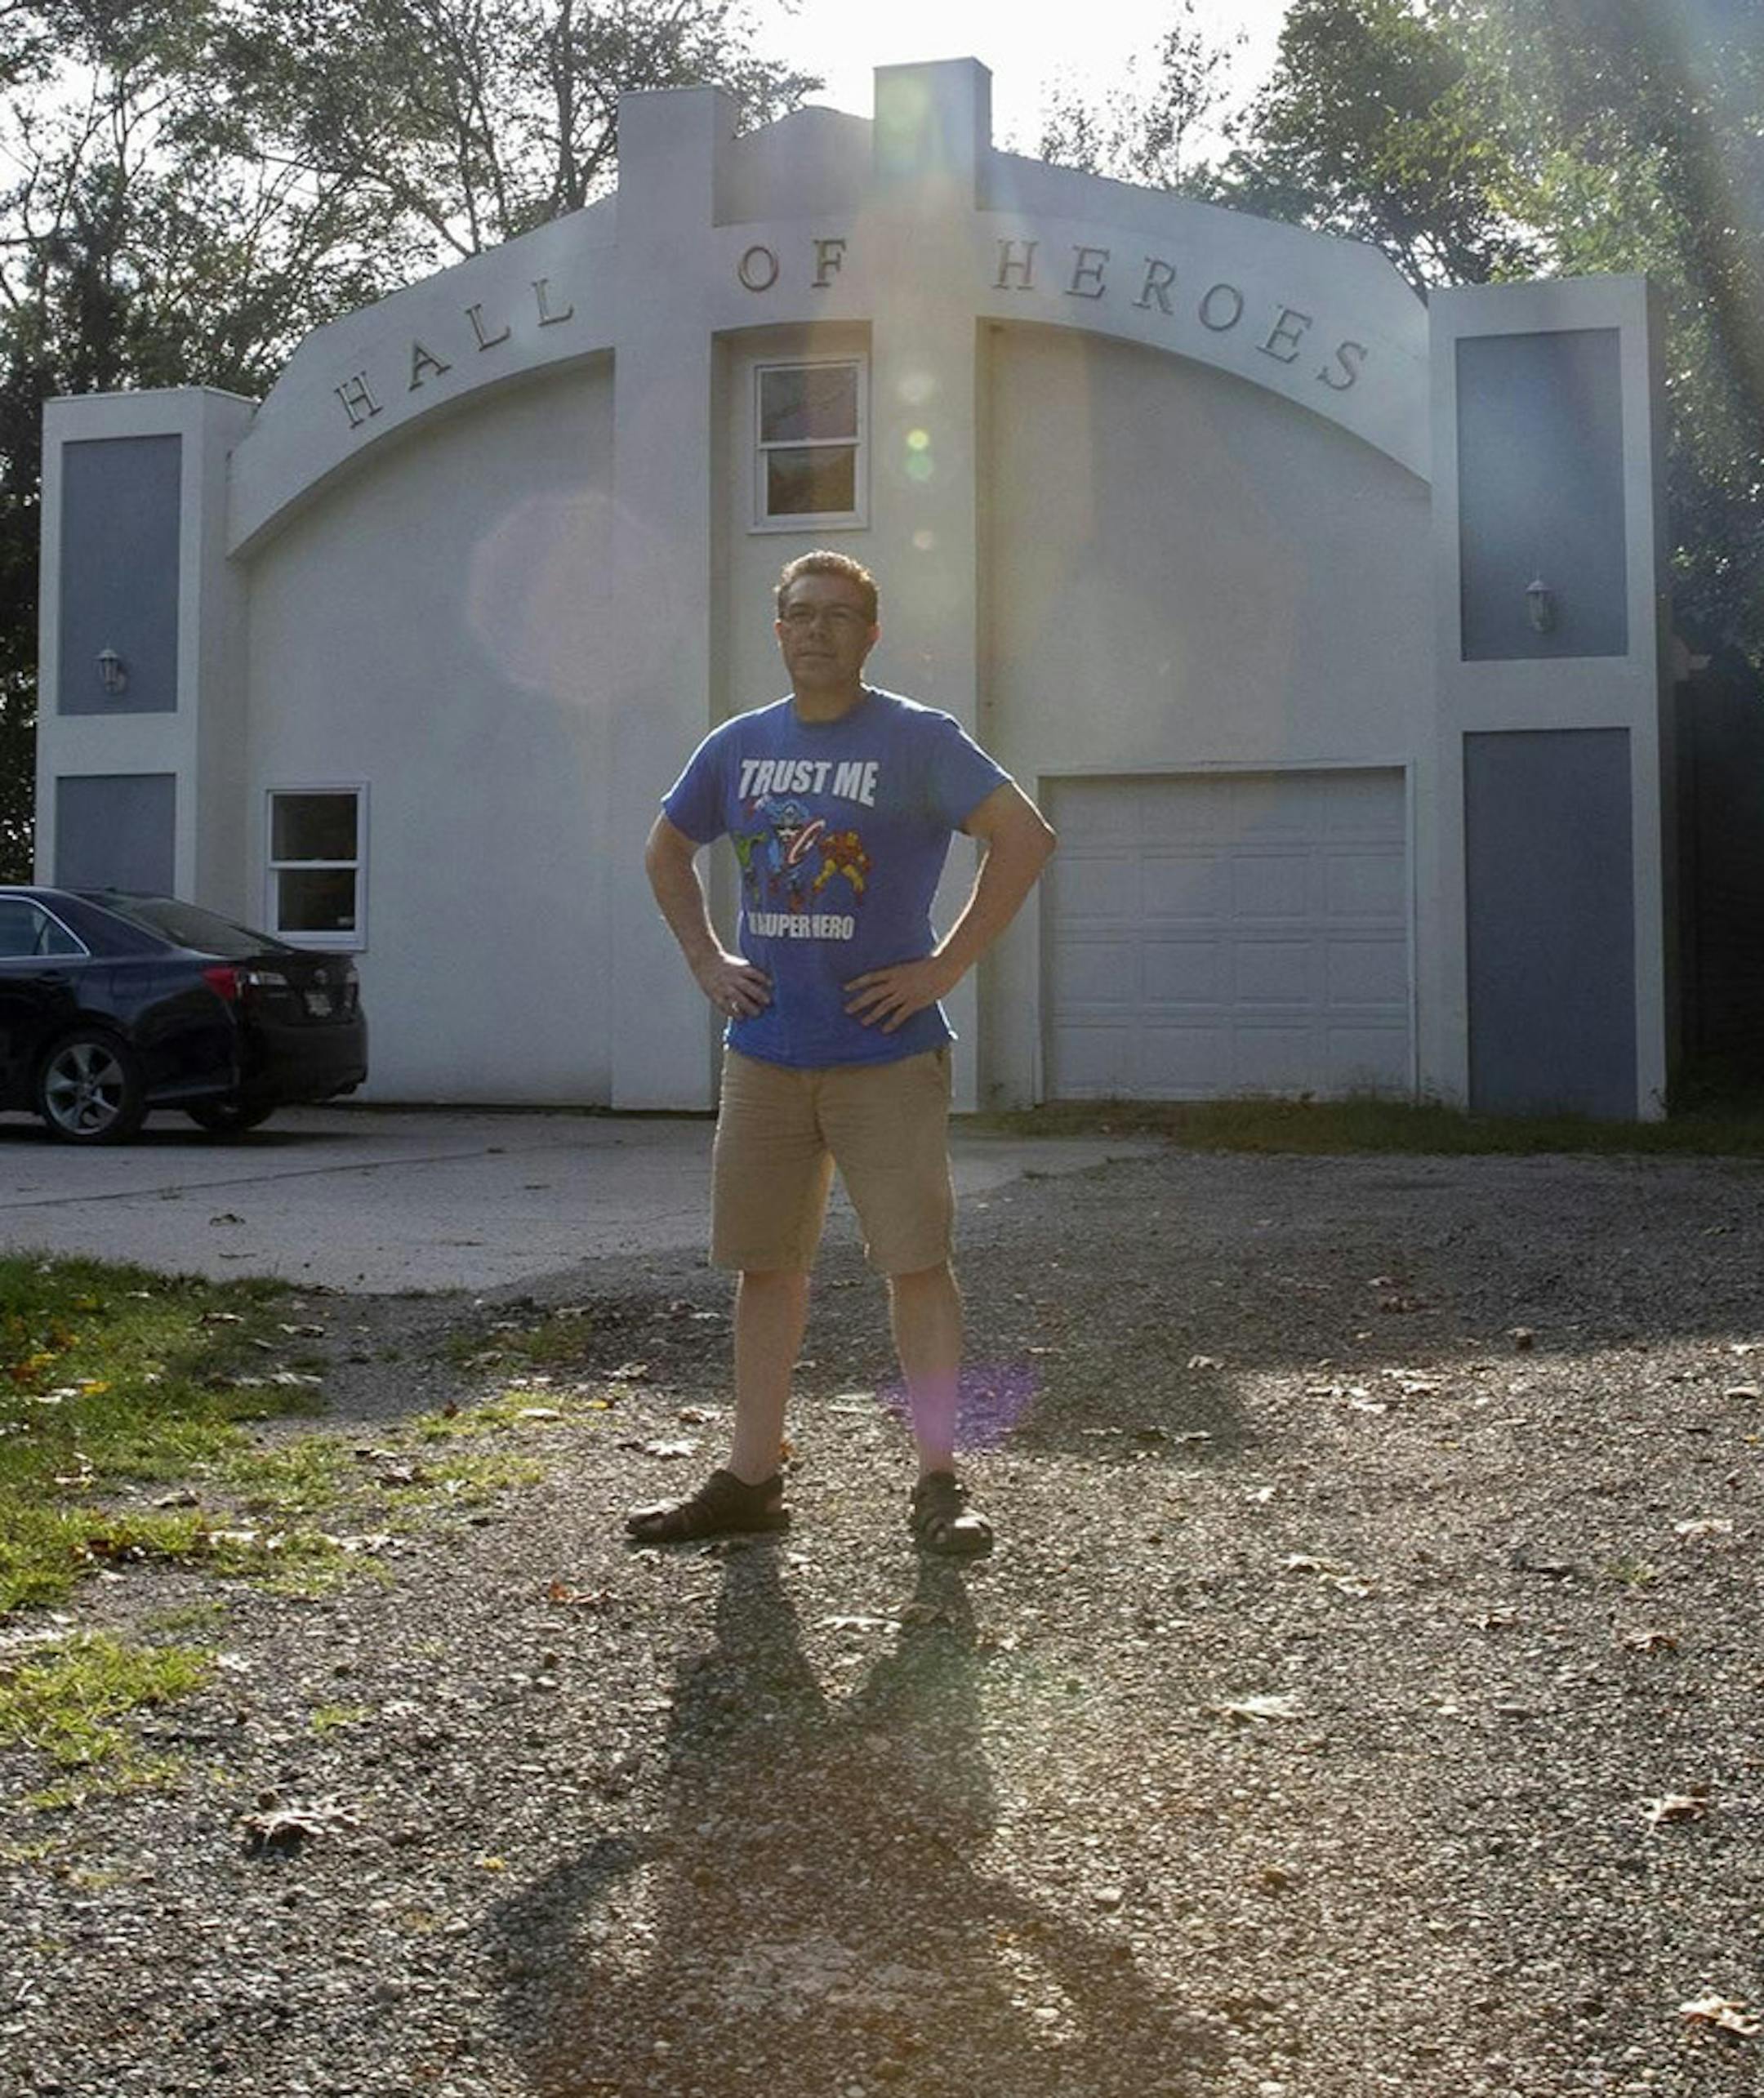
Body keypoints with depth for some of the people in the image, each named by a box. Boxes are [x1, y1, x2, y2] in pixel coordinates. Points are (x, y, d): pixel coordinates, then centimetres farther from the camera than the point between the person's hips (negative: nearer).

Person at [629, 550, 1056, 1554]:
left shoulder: (918, 740, -5)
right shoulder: (740, 746, 10)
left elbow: (1026, 836, -11)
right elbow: (667, 849, 25)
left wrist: (947, 966, -13)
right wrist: (706, 958, 11)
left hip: (887, 1053, -5)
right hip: (764, 1050, 5)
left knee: (917, 1259, -3)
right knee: (767, 1262, 9)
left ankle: (940, 1481, 6)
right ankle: (751, 1479, 18)